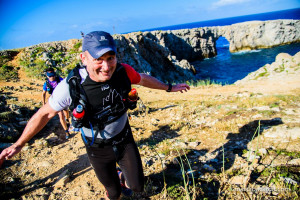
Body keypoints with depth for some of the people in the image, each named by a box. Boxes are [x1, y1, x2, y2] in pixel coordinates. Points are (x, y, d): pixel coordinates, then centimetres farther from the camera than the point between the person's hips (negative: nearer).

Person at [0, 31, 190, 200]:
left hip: (125, 139, 2)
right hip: (98, 149, -2)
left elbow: (144, 79, 1)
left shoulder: (123, 72, -21)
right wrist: (18, 144, -3)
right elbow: (45, 114, -12)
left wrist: (169, 88, 13)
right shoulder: (71, 86, -27)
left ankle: (122, 176, 48)